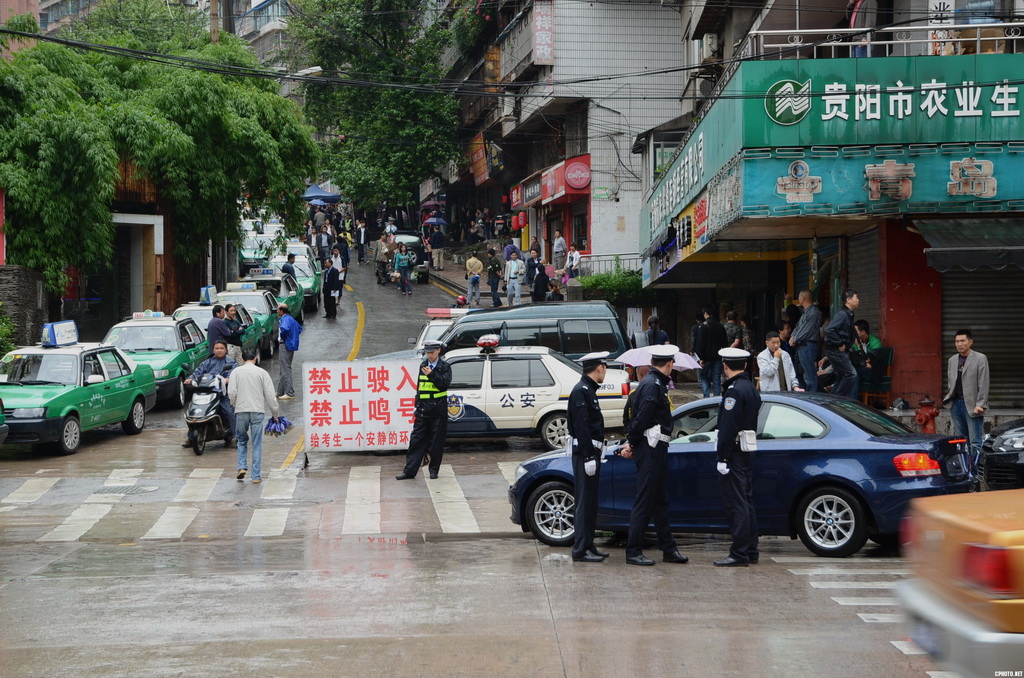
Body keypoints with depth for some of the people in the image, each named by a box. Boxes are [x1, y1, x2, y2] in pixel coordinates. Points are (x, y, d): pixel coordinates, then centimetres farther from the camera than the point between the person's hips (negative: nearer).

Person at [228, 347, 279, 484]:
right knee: (257, 444, 3)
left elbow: (231, 392, -4)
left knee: (242, 440, 19)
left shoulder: (236, 372, 3)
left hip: (241, 411, 1)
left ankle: (242, 467, 3)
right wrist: (274, 413, 9)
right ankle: (256, 476, 2)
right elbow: (270, 395, 0)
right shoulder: (262, 372, 1)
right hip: (257, 411, -1)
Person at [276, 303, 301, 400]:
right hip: (290, 345, 10)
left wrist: (282, 336, -17)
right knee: (284, 369, 17)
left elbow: (284, 329, -37)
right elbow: (300, 328, 29)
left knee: (286, 370, -9)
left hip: (285, 345, -10)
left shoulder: (285, 319, -16)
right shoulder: (291, 319, 15)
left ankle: (289, 393, -10)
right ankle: (280, 392, 24)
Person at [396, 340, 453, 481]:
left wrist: (432, 374, -23)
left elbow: (445, 384, -14)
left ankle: (434, 470, 13)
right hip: (423, 410, 4)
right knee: (416, 440, 1)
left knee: (436, 441, 1)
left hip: (438, 410, -4)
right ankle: (410, 471, 1)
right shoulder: (423, 365, 13)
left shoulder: (444, 367, -1)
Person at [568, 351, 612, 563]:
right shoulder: (581, 391, -16)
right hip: (585, 452, -10)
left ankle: (588, 546, 20)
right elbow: (581, 427, -21)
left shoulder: (588, 390, 16)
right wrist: (589, 457, -23)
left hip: (590, 452, 10)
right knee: (585, 502, -7)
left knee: (590, 502, 14)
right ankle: (581, 550, -5)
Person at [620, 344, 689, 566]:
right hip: (651, 449, -10)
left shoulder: (655, 383, 16)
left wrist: (631, 442, 4)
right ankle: (633, 552, -2)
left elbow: (639, 418, 12)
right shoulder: (653, 385, -16)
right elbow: (641, 418, -20)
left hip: (657, 448, 10)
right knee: (645, 501, -6)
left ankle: (668, 549, 22)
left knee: (661, 500, 15)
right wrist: (632, 443, -9)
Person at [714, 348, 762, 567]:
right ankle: (751, 551, 20)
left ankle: (739, 554, -7)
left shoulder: (734, 391, -16)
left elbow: (728, 428, -21)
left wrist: (722, 458, -19)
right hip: (747, 452, 10)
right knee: (746, 502, 15)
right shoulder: (751, 389, 15)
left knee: (736, 504, -7)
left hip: (735, 452, -10)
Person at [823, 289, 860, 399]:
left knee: (841, 377, 13)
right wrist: (840, 344, -22)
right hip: (835, 350, -10)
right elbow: (829, 330, -28)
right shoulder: (842, 314, -17)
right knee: (851, 374, -10)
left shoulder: (848, 315, 14)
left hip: (839, 351, 10)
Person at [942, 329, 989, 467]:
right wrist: (950, 397, 7)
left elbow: (983, 384, -8)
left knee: (975, 443, -7)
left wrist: (980, 405, -14)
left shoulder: (980, 359, -3)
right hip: (956, 404, 6)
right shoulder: (952, 360, 14)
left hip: (972, 405, -6)